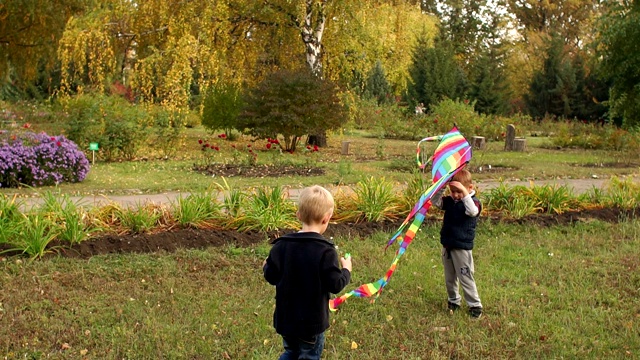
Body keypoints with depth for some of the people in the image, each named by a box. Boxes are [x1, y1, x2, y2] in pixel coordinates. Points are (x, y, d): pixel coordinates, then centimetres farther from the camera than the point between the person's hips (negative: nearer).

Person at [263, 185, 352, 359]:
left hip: (286, 317, 4)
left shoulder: (281, 245, -9)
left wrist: (266, 267, 20)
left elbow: (271, 277, -2)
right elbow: (335, 284, -17)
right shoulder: (326, 250, -19)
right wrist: (346, 270, 3)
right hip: (312, 321, -3)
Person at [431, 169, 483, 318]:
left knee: (465, 278, 0)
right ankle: (454, 300, 34)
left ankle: (475, 305, 12)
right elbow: (435, 202, 0)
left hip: (462, 248, -6)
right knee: (449, 278, 17)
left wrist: (464, 193, -40)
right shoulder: (449, 201, 4)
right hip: (447, 246, 6)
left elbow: (472, 211, -33)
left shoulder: (473, 202, -13)